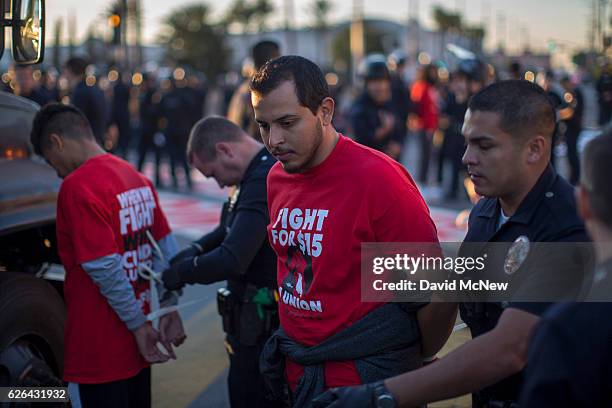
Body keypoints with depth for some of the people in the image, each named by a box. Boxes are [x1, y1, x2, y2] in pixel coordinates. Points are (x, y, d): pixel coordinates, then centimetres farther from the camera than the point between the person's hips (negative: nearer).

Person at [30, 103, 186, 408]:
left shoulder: (77, 186, -18)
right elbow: (166, 249, 8)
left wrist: (138, 325, -14)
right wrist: (169, 306, 5)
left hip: (99, 353, -8)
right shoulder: (137, 178, 8)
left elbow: (106, 269, -22)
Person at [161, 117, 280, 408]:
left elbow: (231, 261, -31)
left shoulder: (264, 182, -25)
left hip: (262, 326, -10)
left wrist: (181, 273, -14)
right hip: (259, 319, 10)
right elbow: (232, 229, 23)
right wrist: (196, 249, 6)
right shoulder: (262, 171, 9)